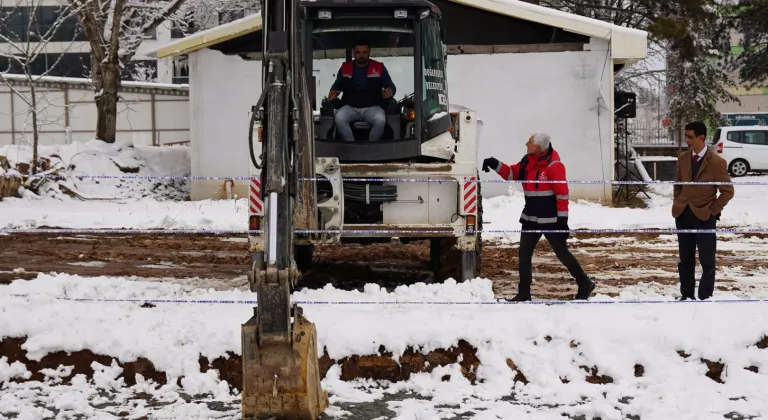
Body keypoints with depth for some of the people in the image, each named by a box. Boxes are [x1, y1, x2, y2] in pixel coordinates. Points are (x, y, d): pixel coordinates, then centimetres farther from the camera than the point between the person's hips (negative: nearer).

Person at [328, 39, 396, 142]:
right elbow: (337, 85, 22)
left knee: (380, 119, -35)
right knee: (339, 117, -31)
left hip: (372, 107, -1)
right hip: (350, 107, 2)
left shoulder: (379, 68, 8)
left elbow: (391, 86, 9)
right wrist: (333, 92, -3)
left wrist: (390, 92, -16)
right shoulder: (345, 68, 13)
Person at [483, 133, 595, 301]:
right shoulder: (526, 162, 4)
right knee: (524, 254, 6)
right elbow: (512, 174, 17)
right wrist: (496, 165, 1)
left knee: (563, 253, 0)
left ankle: (585, 284, 16)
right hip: (530, 220, 7)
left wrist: (562, 219, -17)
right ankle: (524, 293, 13)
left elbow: (562, 194, -16)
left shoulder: (554, 165, -17)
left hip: (550, 220, -7)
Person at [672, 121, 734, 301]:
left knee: (707, 261, 2)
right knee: (685, 260, 11)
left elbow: (728, 191, -8)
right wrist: (677, 203, 7)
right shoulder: (683, 158, 4)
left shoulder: (716, 162, -13)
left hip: (704, 216, -5)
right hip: (683, 215, 5)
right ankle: (687, 295, 19)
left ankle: (705, 297, 10)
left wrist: (714, 210, -9)